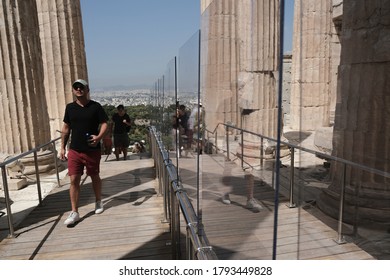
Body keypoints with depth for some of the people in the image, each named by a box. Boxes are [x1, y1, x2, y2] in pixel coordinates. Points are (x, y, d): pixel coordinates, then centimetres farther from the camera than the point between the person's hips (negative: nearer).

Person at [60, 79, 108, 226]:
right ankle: (74, 212, 6)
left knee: (95, 177, 13)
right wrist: (63, 147, 9)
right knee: (74, 180, -2)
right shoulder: (70, 107, 7)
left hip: (93, 150, -2)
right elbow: (66, 128, 12)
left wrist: (99, 137, -25)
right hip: (74, 150, 2)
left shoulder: (95, 106, -4)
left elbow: (104, 124, -6)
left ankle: (98, 202, 35)